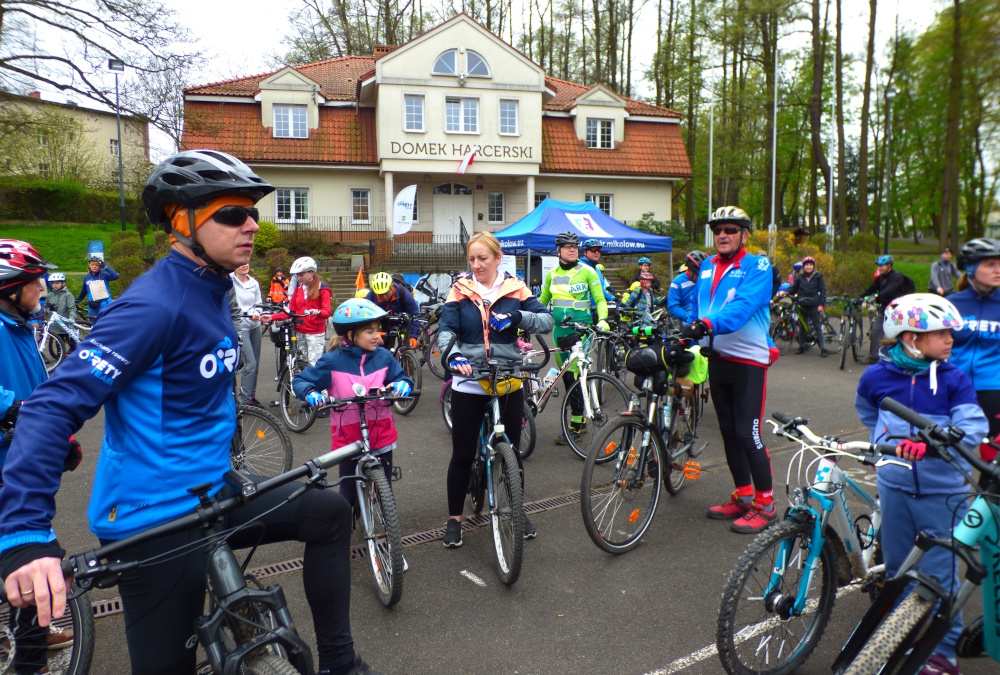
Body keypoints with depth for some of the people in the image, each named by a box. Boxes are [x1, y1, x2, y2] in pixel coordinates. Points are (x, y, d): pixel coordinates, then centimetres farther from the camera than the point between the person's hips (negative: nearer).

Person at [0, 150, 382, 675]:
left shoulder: (210, 291, 6)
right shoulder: (155, 304, -23)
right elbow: (53, 407, -27)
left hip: (211, 497, 9)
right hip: (155, 524, -9)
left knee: (329, 512, 6)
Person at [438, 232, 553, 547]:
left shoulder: (515, 288, 0)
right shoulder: (459, 290, -2)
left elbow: (547, 320, -3)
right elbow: (445, 330, -10)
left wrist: (516, 316, -21)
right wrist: (453, 354, -31)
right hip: (469, 384, -1)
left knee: (512, 450, 12)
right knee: (462, 454, 6)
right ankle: (454, 518, 23)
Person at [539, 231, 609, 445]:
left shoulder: (587, 272, -1)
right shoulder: (552, 274, 11)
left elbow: (600, 300, -1)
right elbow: (542, 302, 20)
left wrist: (602, 320, -19)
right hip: (559, 329, 5)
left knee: (574, 375, -11)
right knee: (566, 376, 9)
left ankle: (576, 426, -3)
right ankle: (581, 419, 22)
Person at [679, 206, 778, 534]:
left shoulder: (757, 267, -9)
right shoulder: (707, 267, 11)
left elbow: (743, 306, -26)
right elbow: (697, 307, 18)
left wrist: (708, 324, -40)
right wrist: (689, 333, 5)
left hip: (748, 360, -7)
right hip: (717, 358, 7)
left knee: (748, 434, -7)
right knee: (729, 432, 13)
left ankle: (765, 504, 8)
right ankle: (743, 496, 27)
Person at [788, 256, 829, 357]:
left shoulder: (818, 276, 4)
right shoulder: (800, 277, 9)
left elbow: (822, 291, 1)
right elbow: (793, 289, 13)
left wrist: (821, 304, -8)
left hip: (814, 305, -3)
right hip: (803, 305, 3)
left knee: (818, 327, -4)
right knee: (802, 327, 8)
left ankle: (823, 349, -2)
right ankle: (802, 347, 18)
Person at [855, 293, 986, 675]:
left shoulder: (953, 379, -8)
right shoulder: (877, 377, -3)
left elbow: (971, 427, -21)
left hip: (941, 490, -2)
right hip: (895, 484, 2)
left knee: (938, 572, 3)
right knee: (897, 566, 16)